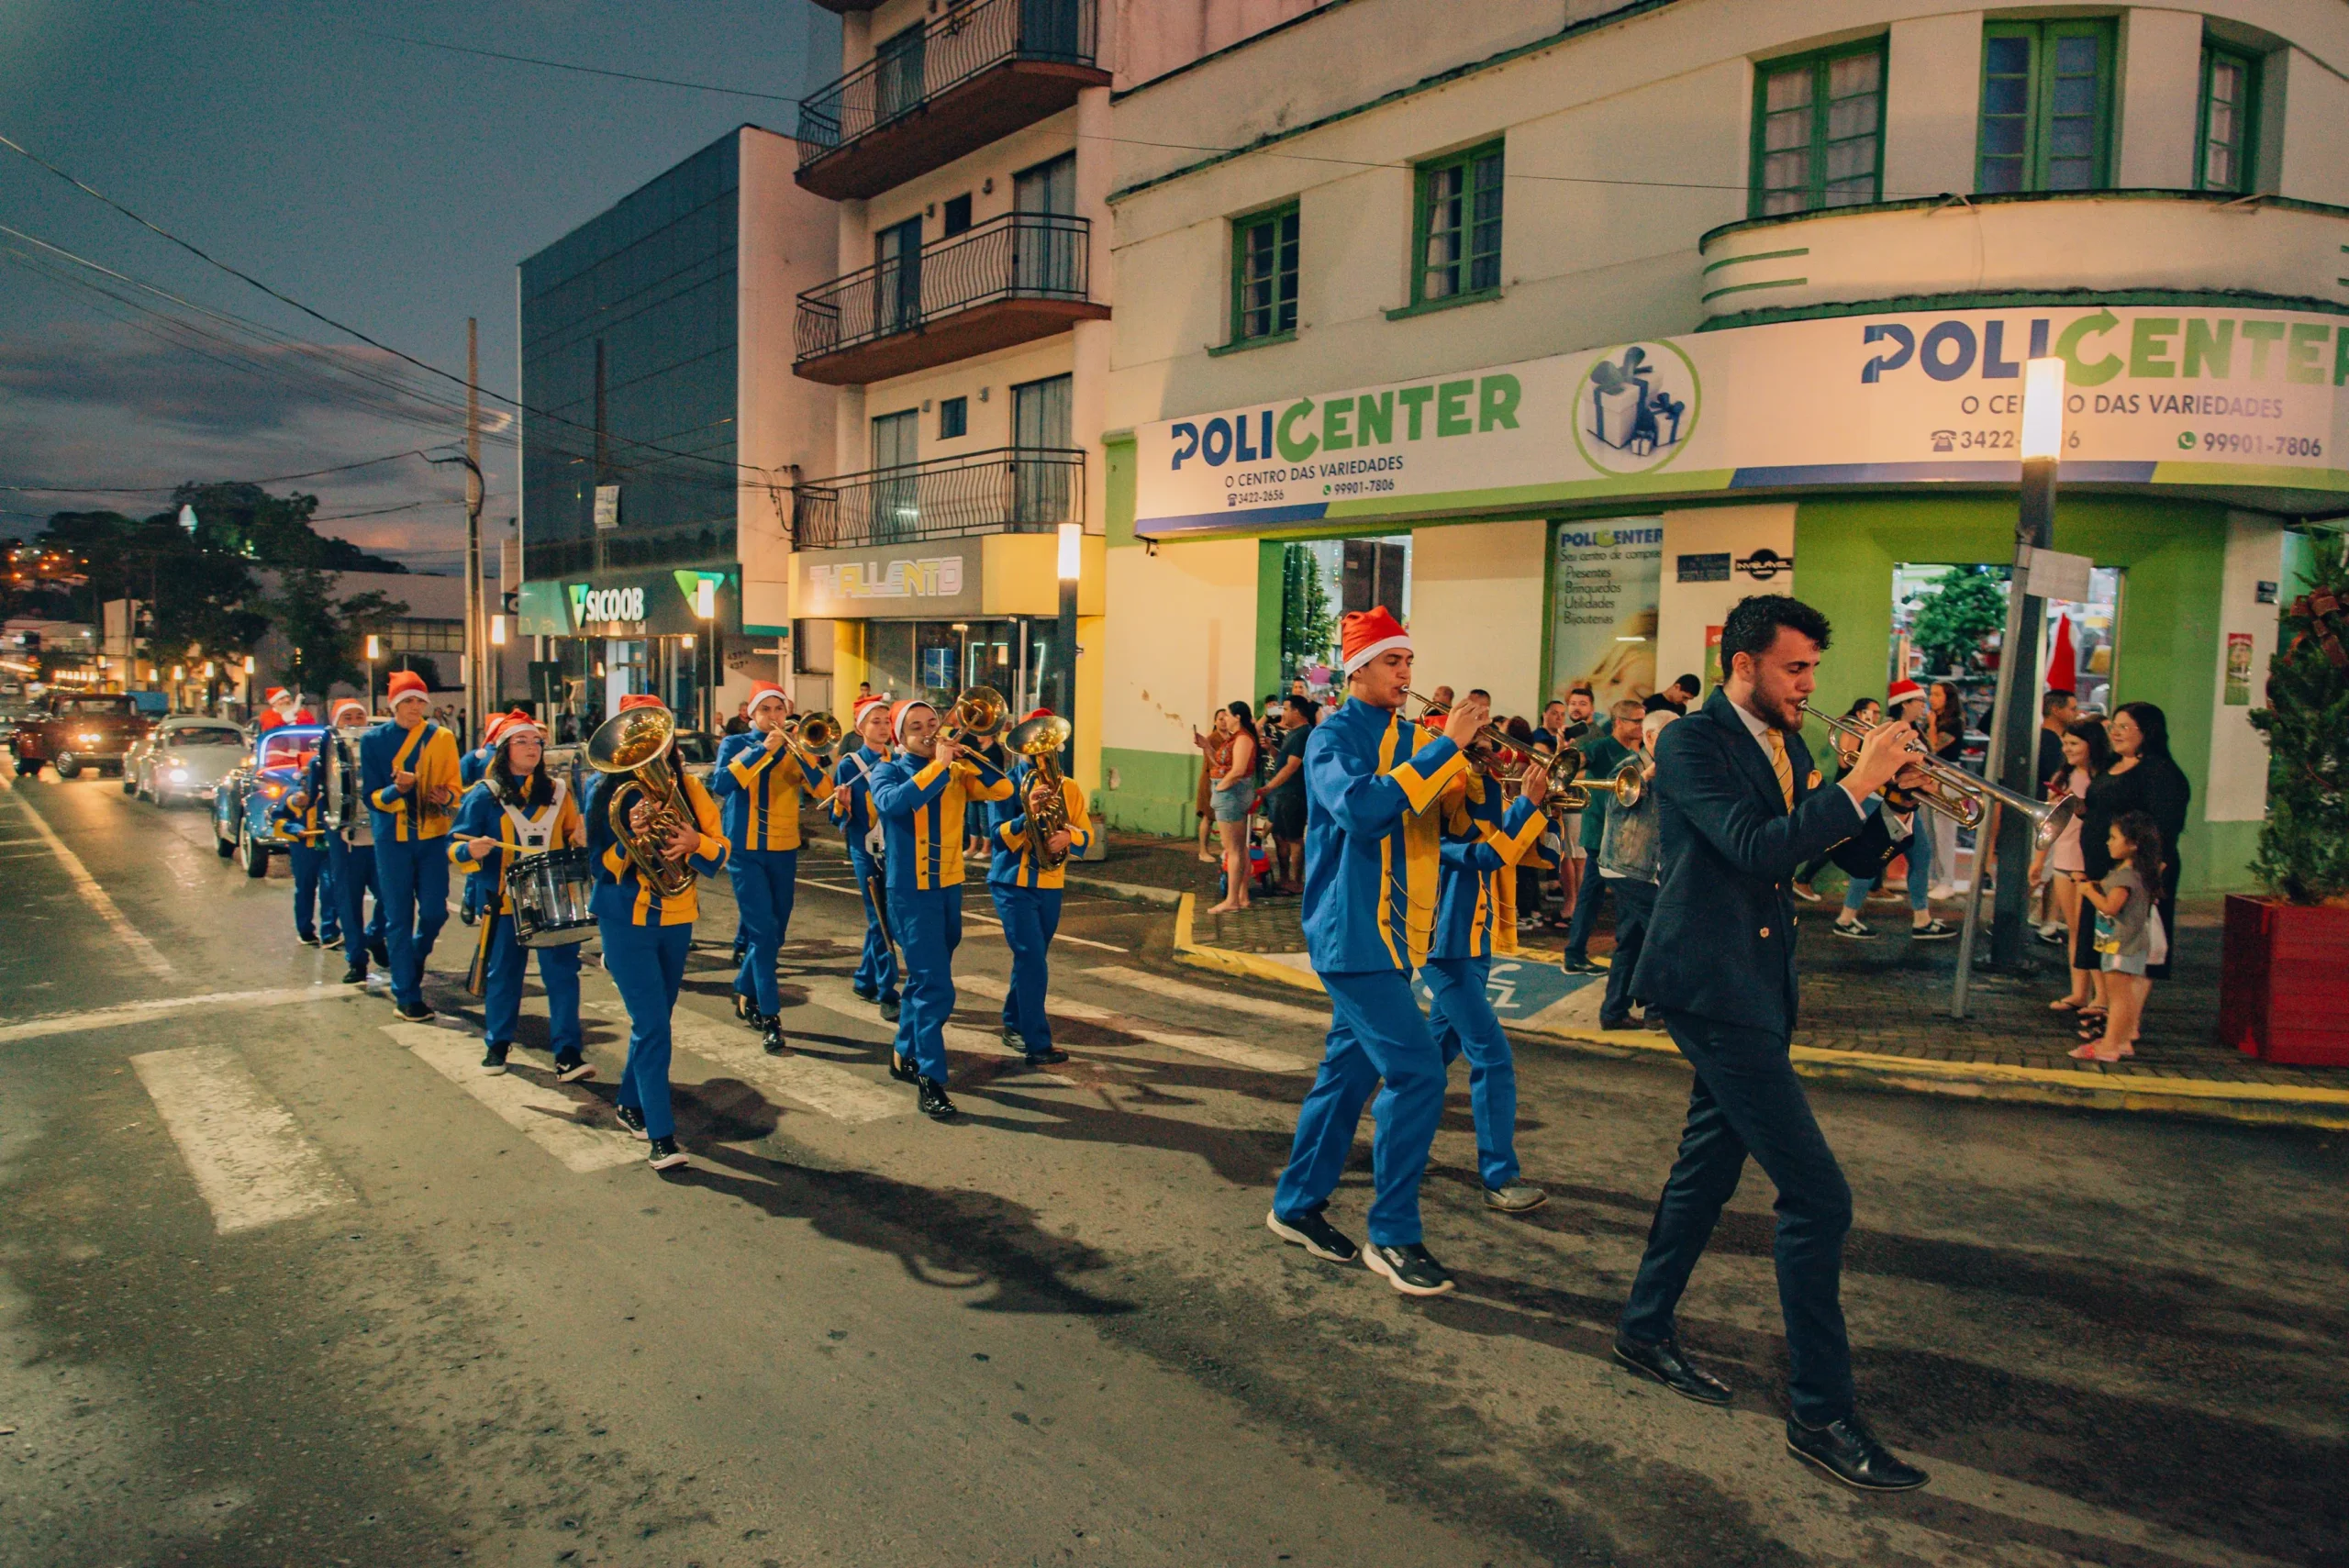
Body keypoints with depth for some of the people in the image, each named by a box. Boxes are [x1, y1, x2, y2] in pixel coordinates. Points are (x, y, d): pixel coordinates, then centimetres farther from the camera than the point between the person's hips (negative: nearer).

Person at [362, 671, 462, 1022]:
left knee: (435, 911, 0)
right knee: (399, 917, 1)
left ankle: (411, 964, 31)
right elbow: (371, 795, 0)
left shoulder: (442, 738, 5)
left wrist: (445, 797, -17)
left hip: (432, 835, 1)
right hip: (392, 838, -1)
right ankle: (407, 996, 8)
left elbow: (454, 787, 6)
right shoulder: (374, 740, 2)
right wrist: (397, 790, -21)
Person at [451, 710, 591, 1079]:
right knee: (503, 975, 11)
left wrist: (580, 837, -7)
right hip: (506, 901, -1)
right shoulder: (484, 796, -2)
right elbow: (455, 845, -2)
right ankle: (497, 1044, 29)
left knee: (562, 973, -3)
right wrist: (471, 849, -25)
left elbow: (573, 835, 16)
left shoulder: (557, 791, 6)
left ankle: (567, 1052, 0)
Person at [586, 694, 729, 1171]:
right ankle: (661, 1136, -8)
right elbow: (601, 865, -8)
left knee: (655, 1020, 17)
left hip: (676, 921, 4)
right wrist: (630, 837, -26)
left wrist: (695, 841, -22)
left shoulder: (688, 787, 1)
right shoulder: (605, 790, -6)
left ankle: (632, 1104, 38)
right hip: (626, 922, -4)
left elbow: (719, 855, -1)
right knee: (652, 1025, -11)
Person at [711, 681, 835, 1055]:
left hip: (784, 852, 4)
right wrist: (763, 749, -22)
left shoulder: (793, 749, 6)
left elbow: (824, 791, -9)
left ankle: (746, 993, 35)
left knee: (775, 933, 11)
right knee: (763, 930, -14)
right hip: (745, 852, -3)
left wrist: (799, 752, -22)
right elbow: (721, 784, -19)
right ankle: (770, 1018, -9)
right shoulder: (735, 745, 1)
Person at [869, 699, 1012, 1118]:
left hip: (950, 887, 5)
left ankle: (905, 1054, 35)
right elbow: (894, 802, -27)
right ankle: (930, 1081, -7)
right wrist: (938, 765, -24)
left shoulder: (956, 772, 7)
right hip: (911, 891, -5)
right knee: (935, 985, -12)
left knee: (925, 979, 18)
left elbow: (1002, 789, -4)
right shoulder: (888, 771, -5)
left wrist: (965, 757, -14)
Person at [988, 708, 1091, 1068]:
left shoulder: (1068, 788, 6)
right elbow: (998, 837, -13)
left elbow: (1087, 834, 3)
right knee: (1032, 961, -12)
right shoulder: (1008, 784, -6)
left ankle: (1014, 1024, 32)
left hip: (1050, 886, 5)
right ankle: (1038, 1044, -9)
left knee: (1032, 960, 15)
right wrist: (1028, 816, -29)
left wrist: (1068, 837, -19)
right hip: (1013, 885, -5)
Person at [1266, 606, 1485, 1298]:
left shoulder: (1408, 738, 13)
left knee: (1351, 1069, 15)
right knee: (1416, 1071, -13)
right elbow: (1362, 807, -29)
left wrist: (1457, 755, 0)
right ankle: (1392, 1235, -1)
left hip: (1387, 931, 8)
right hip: (1351, 930, -8)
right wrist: (1442, 749, -26)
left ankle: (1298, 1205, 29)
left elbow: (1443, 824, 15)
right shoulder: (1335, 736, -10)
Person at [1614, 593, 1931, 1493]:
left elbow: (1856, 860, 12)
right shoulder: (1691, 743, -12)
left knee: (1710, 1166, 19)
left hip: (1752, 987, 9)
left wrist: (1895, 799, -5)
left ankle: (1646, 1330, 36)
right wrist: (1856, 783, -23)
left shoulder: (1787, 750, 13)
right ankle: (1820, 1415, 1)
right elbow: (1755, 848, -26)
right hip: (1709, 983, -9)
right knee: (1816, 1193, -10)